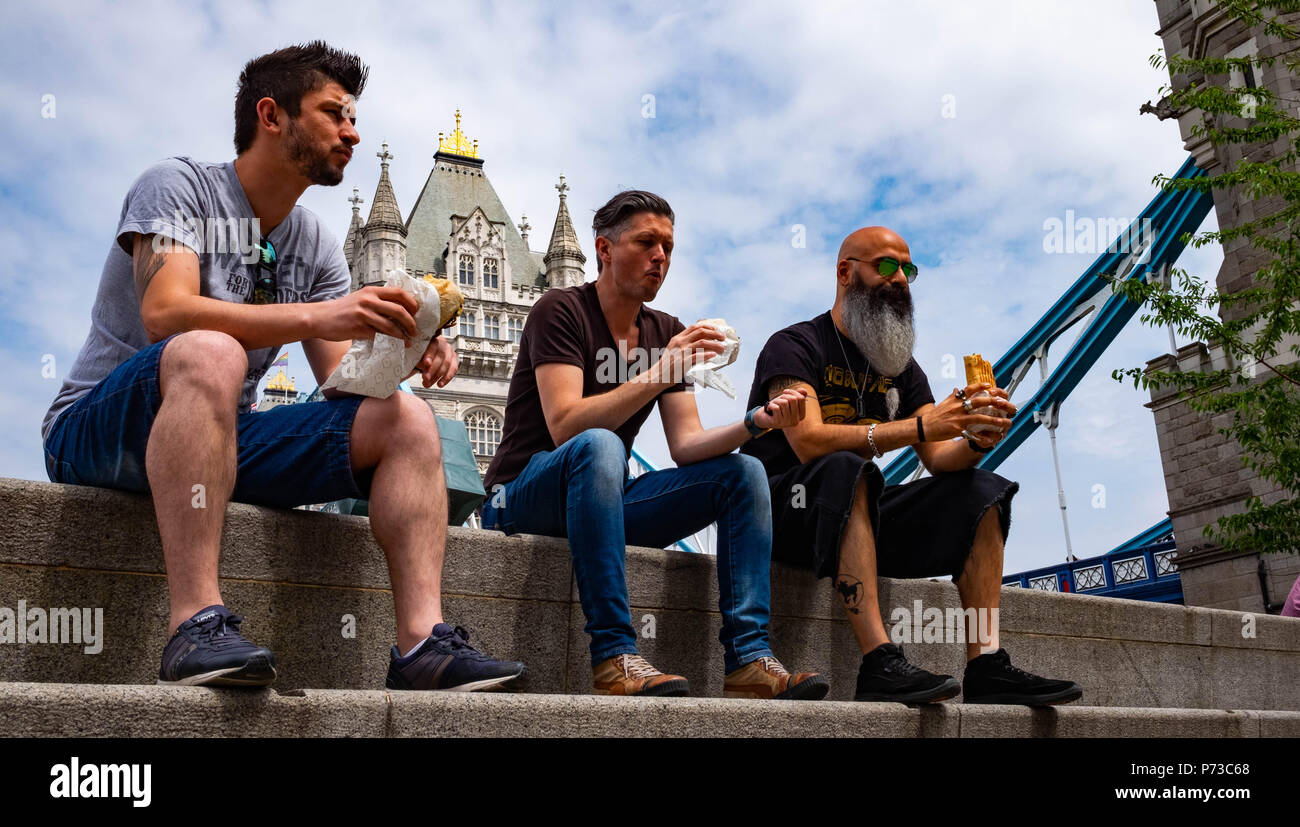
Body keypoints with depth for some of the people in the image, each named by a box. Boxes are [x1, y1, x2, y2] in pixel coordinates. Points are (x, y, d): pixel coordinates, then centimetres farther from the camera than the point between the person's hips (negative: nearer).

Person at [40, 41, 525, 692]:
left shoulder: (318, 247, 11)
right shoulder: (179, 185, -7)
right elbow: (164, 313, -25)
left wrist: (398, 348, -19)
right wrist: (316, 316, -34)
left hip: (222, 437, 6)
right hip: (99, 431, -6)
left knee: (407, 419, -12)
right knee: (210, 353, -38)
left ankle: (423, 643, -24)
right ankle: (197, 626, -42)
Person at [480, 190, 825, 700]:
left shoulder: (667, 333, 10)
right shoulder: (561, 310, -9)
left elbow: (686, 445, 1)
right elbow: (564, 426, -23)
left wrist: (756, 421, -16)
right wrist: (659, 373, -29)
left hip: (603, 499, 7)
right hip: (525, 497, -6)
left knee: (744, 472, -8)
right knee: (599, 445, -38)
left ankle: (748, 659, -19)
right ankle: (614, 657, -38)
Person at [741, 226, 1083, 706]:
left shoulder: (900, 368, 15)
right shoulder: (794, 346, -6)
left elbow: (939, 459, 5)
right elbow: (809, 441, -24)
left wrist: (976, 440, -19)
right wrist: (919, 426, -30)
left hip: (857, 517, 7)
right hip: (781, 512, -7)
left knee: (982, 491, -6)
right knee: (844, 468, -36)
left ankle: (986, 666, -19)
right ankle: (879, 664, -43)